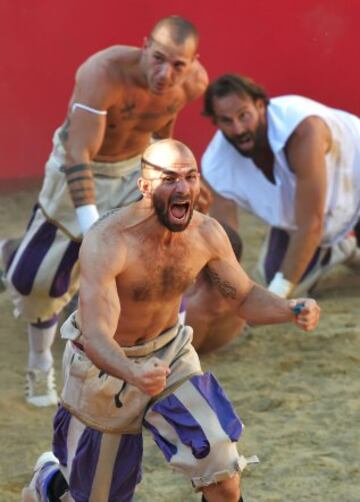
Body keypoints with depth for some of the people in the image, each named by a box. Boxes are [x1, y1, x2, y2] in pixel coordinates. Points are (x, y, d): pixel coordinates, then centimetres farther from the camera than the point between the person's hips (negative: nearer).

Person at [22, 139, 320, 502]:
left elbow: (245, 298, -2)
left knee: (221, 464, -19)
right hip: (104, 364, -4)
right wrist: (133, 374, -61)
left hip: (169, 353, 4)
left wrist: (291, 310, -25)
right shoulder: (107, 242, -33)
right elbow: (96, 335, -40)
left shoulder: (206, 234, -16)